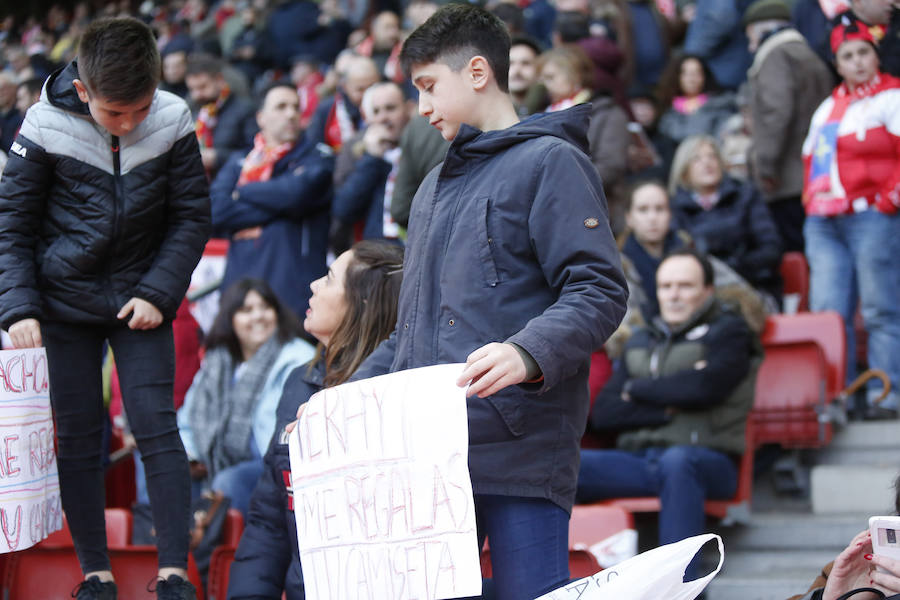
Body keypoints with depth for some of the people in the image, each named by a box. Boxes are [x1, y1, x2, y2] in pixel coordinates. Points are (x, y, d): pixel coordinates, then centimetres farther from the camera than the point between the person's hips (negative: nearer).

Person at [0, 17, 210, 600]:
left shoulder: (173, 123, -12)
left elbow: (193, 218, -2)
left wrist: (157, 293, -11)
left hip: (141, 300, 0)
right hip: (65, 302, 0)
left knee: (157, 426, -8)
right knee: (78, 437, 3)